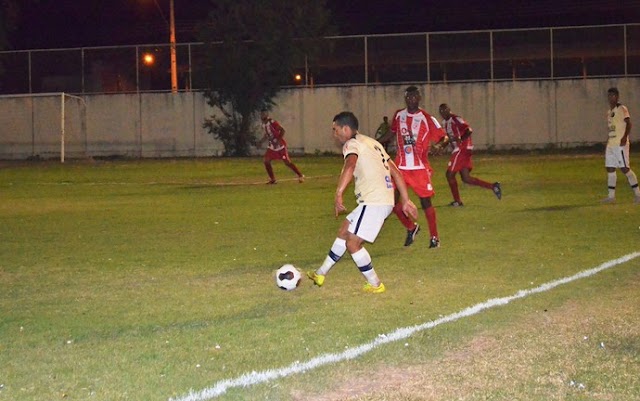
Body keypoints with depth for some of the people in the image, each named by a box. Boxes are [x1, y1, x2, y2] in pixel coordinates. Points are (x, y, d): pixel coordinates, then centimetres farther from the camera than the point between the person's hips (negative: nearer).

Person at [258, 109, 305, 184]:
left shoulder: (272, 122, -18)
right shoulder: (263, 124, 8)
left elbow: (282, 130, -23)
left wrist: (278, 140, -29)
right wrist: (261, 141, 7)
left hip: (280, 145, -8)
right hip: (272, 146, 8)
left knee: (287, 162, -7)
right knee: (266, 161, -3)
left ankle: (300, 176, 7)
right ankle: (273, 179, 7)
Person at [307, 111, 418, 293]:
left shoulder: (352, 144, -6)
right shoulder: (371, 142, 22)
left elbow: (350, 166, -29)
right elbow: (396, 172, 21)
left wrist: (338, 195, -36)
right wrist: (405, 200, 22)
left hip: (373, 202, -10)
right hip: (385, 200, 10)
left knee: (352, 243, -1)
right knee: (344, 230, 19)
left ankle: (375, 285, 7)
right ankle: (321, 274, 28)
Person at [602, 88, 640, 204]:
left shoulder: (622, 109, -6)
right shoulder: (609, 111, 18)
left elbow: (628, 123, -15)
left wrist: (625, 137, -26)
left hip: (621, 143, -8)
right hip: (610, 144, 8)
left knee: (624, 168, -10)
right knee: (610, 168, 5)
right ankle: (611, 196, 8)